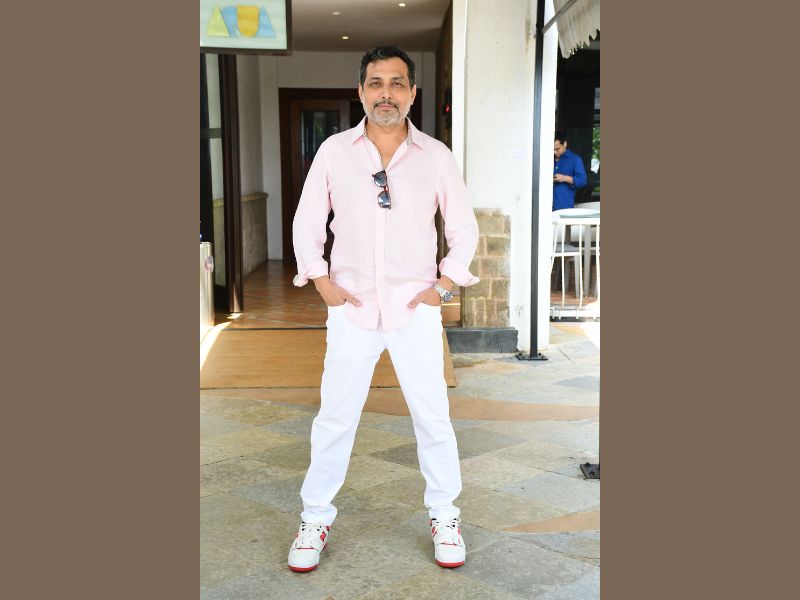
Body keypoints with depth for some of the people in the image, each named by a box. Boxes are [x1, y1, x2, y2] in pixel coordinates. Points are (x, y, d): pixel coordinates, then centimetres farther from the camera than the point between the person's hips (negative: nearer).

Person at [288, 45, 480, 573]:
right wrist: (321, 281, -3)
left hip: (416, 309, 0)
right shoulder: (334, 151, 0)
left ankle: (445, 516, 25)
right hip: (352, 309, 0)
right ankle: (316, 519, 23)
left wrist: (445, 283, -2)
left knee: (433, 416, 6)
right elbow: (307, 223, 7)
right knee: (335, 417, 7)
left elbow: (465, 228, 7)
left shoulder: (436, 156, -1)